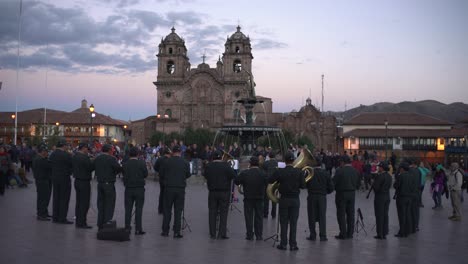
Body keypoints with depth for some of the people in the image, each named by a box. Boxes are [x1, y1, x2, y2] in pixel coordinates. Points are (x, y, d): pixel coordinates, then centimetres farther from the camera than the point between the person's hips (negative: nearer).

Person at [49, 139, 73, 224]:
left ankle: (55, 217, 18)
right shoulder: (66, 155, -17)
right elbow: (72, 165, -12)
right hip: (65, 178, -7)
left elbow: (50, 165, 11)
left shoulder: (52, 155, 5)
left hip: (54, 178, 7)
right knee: (64, 199, -1)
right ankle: (62, 218, -1)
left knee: (56, 198, 13)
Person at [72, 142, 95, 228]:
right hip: (84, 182, -9)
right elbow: (91, 167, -18)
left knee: (78, 202, 15)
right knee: (84, 203, -3)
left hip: (77, 181, 9)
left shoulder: (74, 156, 9)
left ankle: (78, 221, 20)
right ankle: (82, 223, -2)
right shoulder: (84, 157, -19)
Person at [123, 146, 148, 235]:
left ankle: (127, 228, 12)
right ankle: (138, 229, 2)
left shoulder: (125, 164, -4)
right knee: (138, 209, 3)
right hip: (139, 188, -2)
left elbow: (124, 176, 2)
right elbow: (146, 174, 1)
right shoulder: (142, 163, -8)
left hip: (128, 189, 2)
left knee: (128, 209, 9)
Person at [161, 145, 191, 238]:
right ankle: (177, 232, 2)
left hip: (169, 188, 0)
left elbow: (162, 174, 3)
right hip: (181, 189, 1)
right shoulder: (185, 163, -3)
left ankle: (165, 231, 12)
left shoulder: (167, 162, -6)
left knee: (167, 210, 9)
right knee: (178, 211, 4)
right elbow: (188, 175, 8)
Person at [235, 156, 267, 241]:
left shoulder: (244, 173, -12)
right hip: (260, 198, 1)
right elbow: (267, 183, 3)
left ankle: (249, 235, 9)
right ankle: (259, 235, 13)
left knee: (249, 217, 7)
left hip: (248, 198, -1)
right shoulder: (263, 173, -9)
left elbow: (236, 182, -5)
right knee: (259, 217, 11)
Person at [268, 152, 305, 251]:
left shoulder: (280, 172, -10)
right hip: (295, 200, 0)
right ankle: (293, 244, 8)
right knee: (293, 223, 6)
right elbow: (303, 186, -7)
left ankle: (283, 244, 10)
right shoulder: (299, 172, -8)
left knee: (284, 222, 8)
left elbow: (269, 180, -3)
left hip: (284, 199, 0)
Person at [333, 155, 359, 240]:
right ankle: (350, 233, 16)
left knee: (341, 214, 0)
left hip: (341, 194, -6)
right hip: (352, 194, 6)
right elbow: (358, 184, 10)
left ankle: (343, 234, 0)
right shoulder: (355, 171, 3)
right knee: (350, 214, 12)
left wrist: (336, 188, 5)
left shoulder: (340, 170, -15)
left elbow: (334, 182, -14)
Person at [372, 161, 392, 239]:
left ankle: (380, 234, 0)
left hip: (379, 197, -8)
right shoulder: (389, 176, 8)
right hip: (387, 196, 8)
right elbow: (389, 186, 11)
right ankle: (384, 233, 15)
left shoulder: (379, 176, -18)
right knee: (385, 215, 11)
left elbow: (375, 187, -20)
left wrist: (373, 184, -1)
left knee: (379, 215, -2)